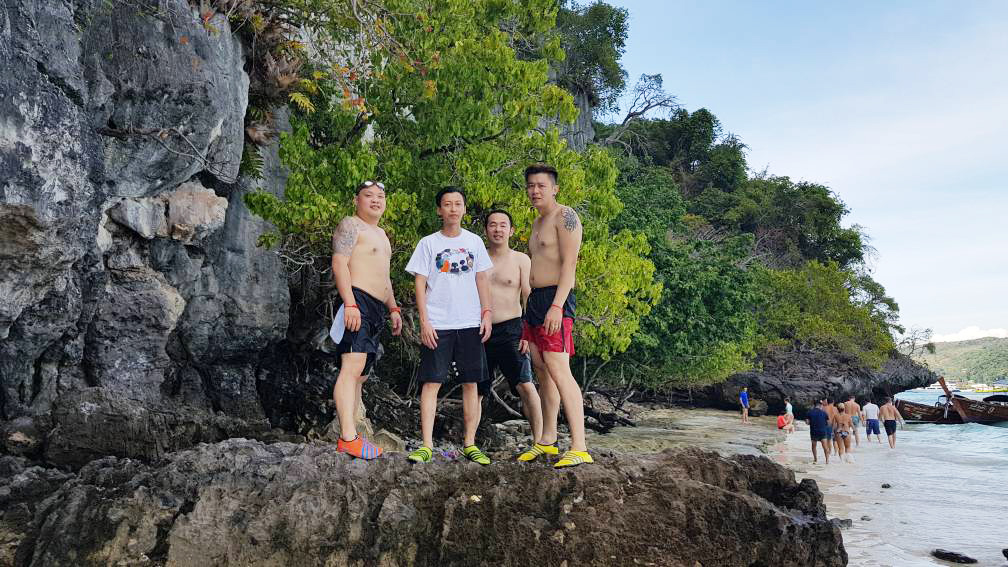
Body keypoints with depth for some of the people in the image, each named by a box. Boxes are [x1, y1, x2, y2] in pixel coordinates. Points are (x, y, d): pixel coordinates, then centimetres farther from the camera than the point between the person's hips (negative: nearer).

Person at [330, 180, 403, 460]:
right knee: (352, 367, -20)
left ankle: (347, 440, 6)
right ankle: (349, 438, -26)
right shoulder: (350, 225, 0)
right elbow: (339, 263, -12)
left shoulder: (380, 233, 29)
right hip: (356, 303, -10)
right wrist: (350, 303, -23)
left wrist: (393, 308, 25)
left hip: (375, 310, 10)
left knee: (360, 375, 5)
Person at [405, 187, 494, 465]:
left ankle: (469, 444, 13)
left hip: (470, 324, 2)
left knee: (471, 383, 4)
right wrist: (424, 321, -7)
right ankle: (426, 445, 1)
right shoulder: (428, 243, 4)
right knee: (431, 382, -4)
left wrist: (487, 313, 1)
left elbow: (482, 280, 11)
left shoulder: (474, 242, 10)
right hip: (437, 325, -2)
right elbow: (420, 284, 1)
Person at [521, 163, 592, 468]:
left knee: (558, 369, -17)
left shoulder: (565, 216, -5)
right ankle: (547, 441, 19)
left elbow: (569, 264, -16)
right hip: (535, 298, 9)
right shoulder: (537, 222, 22)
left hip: (556, 298, -9)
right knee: (543, 371, 11)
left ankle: (579, 448, -17)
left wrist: (556, 306, -25)